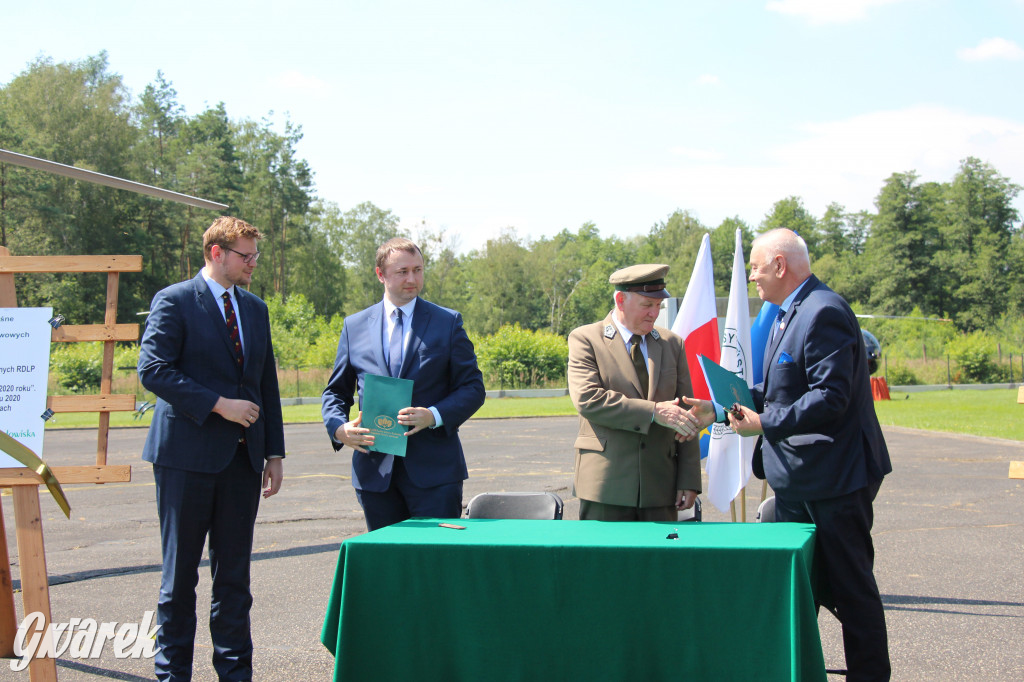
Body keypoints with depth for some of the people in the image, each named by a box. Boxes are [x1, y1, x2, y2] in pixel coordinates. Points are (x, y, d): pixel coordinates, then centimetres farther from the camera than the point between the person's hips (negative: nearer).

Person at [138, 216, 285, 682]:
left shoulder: (255, 309, 16)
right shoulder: (175, 301, -4)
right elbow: (153, 370, -13)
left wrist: (274, 452, 13)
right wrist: (218, 405, -17)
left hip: (242, 457, 6)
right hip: (187, 455, -5)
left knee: (235, 573, 9)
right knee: (180, 572, 2)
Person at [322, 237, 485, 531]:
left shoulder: (447, 322, 5)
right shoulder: (355, 326, 11)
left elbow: (472, 388, 2)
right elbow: (335, 392, 15)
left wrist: (434, 415, -16)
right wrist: (339, 428, -7)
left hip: (433, 471, -2)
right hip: (374, 470, 2)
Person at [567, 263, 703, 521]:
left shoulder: (672, 344, 14)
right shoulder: (585, 339, 1)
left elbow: (686, 418, 12)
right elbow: (587, 399, -15)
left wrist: (689, 481, 4)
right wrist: (653, 411, -19)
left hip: (660, 487, 4)